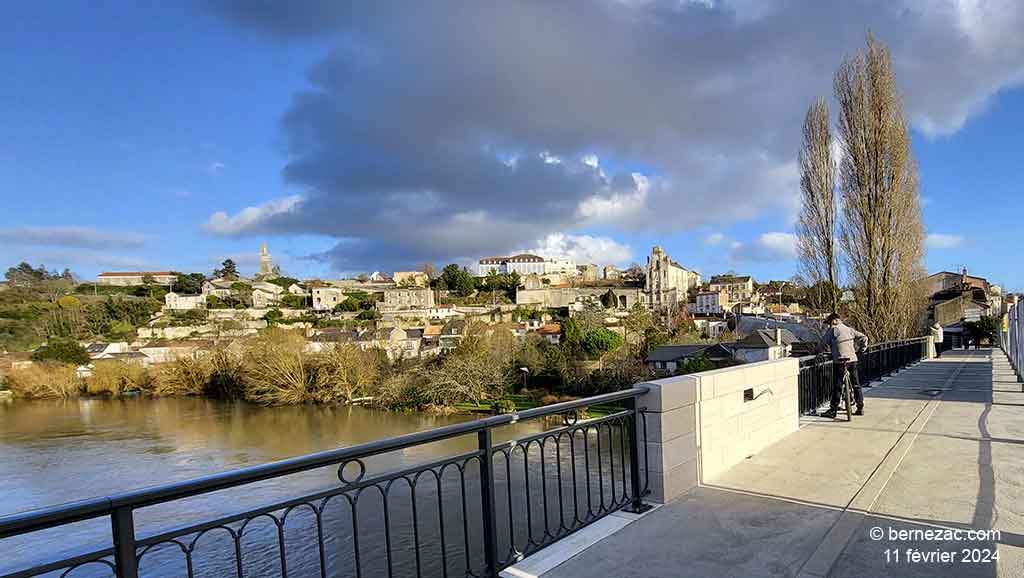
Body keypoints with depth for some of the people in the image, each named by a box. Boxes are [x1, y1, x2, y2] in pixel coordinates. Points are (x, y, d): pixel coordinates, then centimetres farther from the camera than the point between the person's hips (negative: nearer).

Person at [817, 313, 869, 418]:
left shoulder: (832, 330, -2)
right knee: (856, 385, 14)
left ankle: (833, 410, -2)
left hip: (839, 361, -6)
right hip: (852, 359, 6)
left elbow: (822, 343, -2)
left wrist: (818, 350, 16)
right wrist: (860, 348, 23)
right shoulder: (849, 329, 14)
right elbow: (864, 337, 15)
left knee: (837, 387, -4)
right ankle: (860, 408, 20)